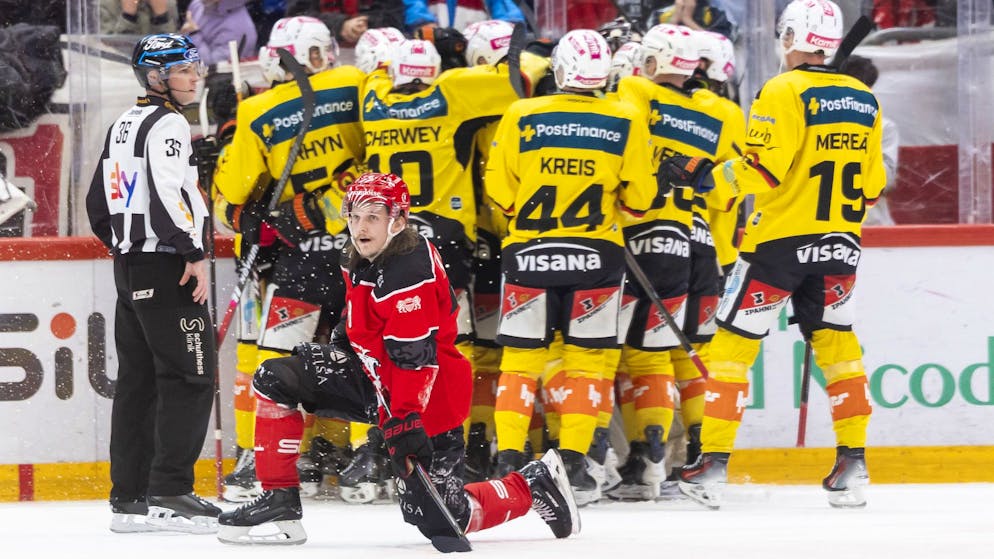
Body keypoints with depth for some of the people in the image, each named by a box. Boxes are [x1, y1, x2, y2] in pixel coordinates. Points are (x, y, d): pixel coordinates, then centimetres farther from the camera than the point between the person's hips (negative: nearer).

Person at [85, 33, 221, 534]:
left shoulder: (123, 127, 18)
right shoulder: (166, 124, -11)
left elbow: (98, 203, 23)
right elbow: (167, 192, -24)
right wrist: (194, 253, -21)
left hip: (130, 266, 10)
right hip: (165, 267, -10)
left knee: (138, 380, 9)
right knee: (189, 377, -9)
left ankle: (129, 497, 9)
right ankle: (170, 493, -15)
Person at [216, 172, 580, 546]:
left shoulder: (409, 273, -27)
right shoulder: (357, 258, 2)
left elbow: (414, 357, -30)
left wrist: (404, 422, -34)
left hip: (426, 400, -9)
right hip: (373, 372, 9)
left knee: (435, 518, -9)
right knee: (276, 379, -4)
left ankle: (535, 485, 13)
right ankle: (279, 502, -2)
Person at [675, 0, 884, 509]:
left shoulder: (785, 91, -11)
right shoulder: (863, 99, 8)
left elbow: (762, 168, -18)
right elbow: (872, 181, 14)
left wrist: (702, 175, -10)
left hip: (779, 240, -5)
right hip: (839, 245, 5)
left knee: (734, 343, 1)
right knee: (835, 343, 13)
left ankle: (713, 463, -3)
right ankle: (852, 463, 5)